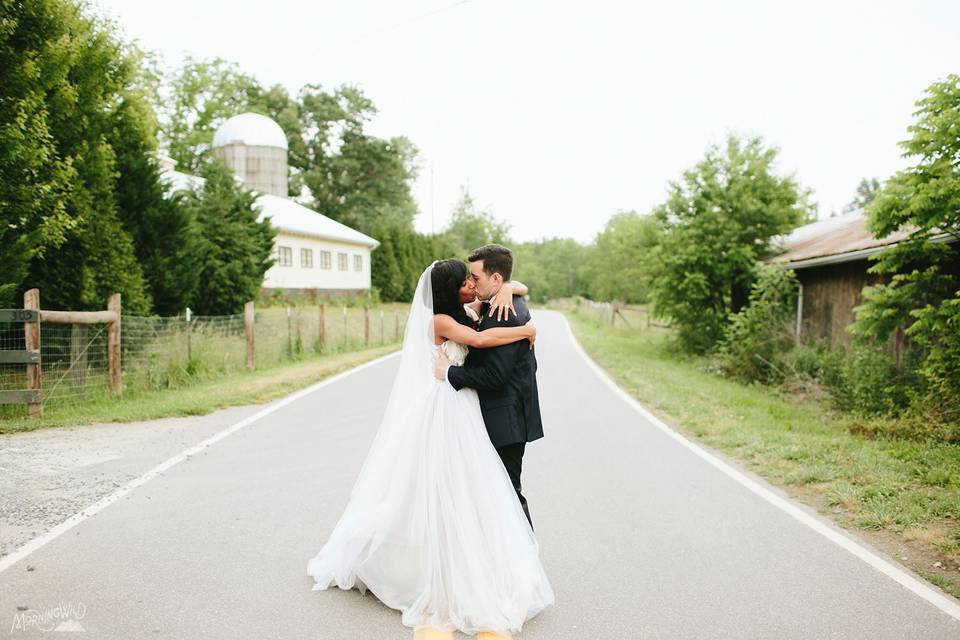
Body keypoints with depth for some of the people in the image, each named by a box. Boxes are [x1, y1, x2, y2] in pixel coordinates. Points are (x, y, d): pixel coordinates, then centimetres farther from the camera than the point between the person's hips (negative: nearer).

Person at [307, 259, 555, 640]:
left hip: (463, 413, 8)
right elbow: (481, 340, -28)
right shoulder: (440, 319, -12)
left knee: (465, 494, 12)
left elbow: (519, 287, 14)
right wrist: (526, 331, -16)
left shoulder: (465, 312, 10)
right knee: (443, 497, -1)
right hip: (444, 413, -8)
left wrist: (505, 292, -8)